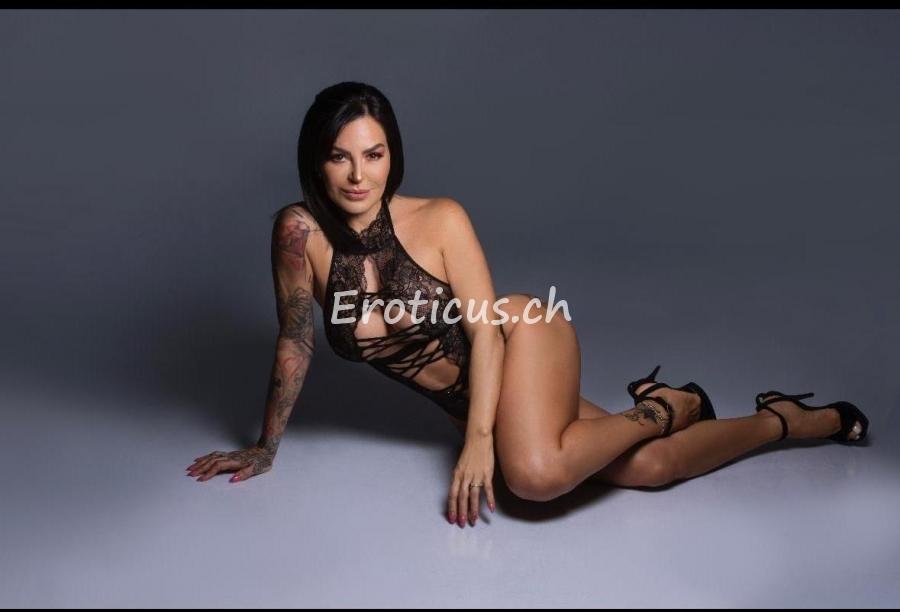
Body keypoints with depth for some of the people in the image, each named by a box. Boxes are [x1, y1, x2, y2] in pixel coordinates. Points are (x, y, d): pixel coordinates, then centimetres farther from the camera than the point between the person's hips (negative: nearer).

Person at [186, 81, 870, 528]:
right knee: (648, 467, -7)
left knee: (535, 471, -35)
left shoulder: (441, 219, -19)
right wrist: (267, 447, 3)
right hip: (471, 400, 3)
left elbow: (485, 328, -17)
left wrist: (477, 442, -25)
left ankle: (657, 409, -2)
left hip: (524, 337, -3)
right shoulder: (300, 232, -14)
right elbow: (295, 342, -4)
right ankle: (788, 420, 21)